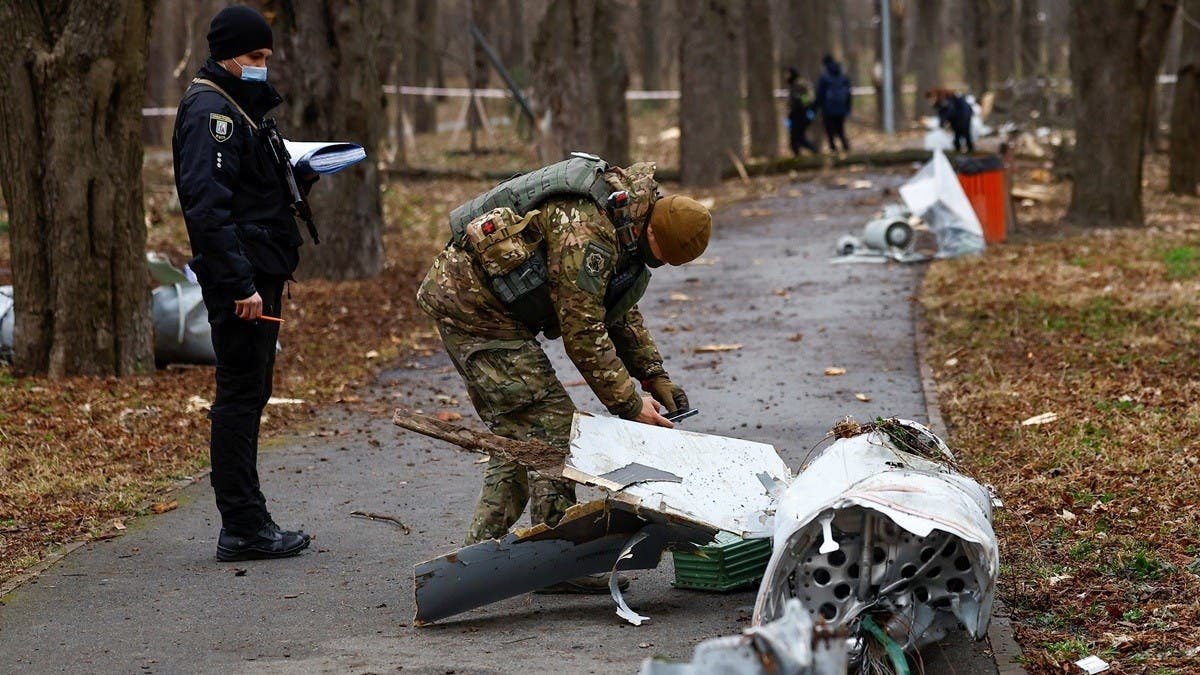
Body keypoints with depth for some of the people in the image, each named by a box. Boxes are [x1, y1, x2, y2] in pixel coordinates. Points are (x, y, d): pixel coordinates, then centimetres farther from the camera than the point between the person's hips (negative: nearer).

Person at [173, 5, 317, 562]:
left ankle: (247, 524, 18)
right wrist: (240, 283, -27)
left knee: (249, 394, 12)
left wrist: (301, 177, 8)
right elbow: (207, 204, -23)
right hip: (239, 277, -11)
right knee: (240, 396, -7)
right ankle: (242, 528, -3)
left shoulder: (240, 108, 20)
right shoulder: (210, 110, -13)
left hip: (260, 274, 11)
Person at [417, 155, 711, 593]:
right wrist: (629, 405, -14)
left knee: (518, 432, 13)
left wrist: (655, 377, 11)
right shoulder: (585, 238, -27)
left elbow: (620, 312, 18)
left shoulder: (626, 221, 6)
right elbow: (584, 336, -22)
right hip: (475, 307, -11)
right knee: (549, 425, -11)